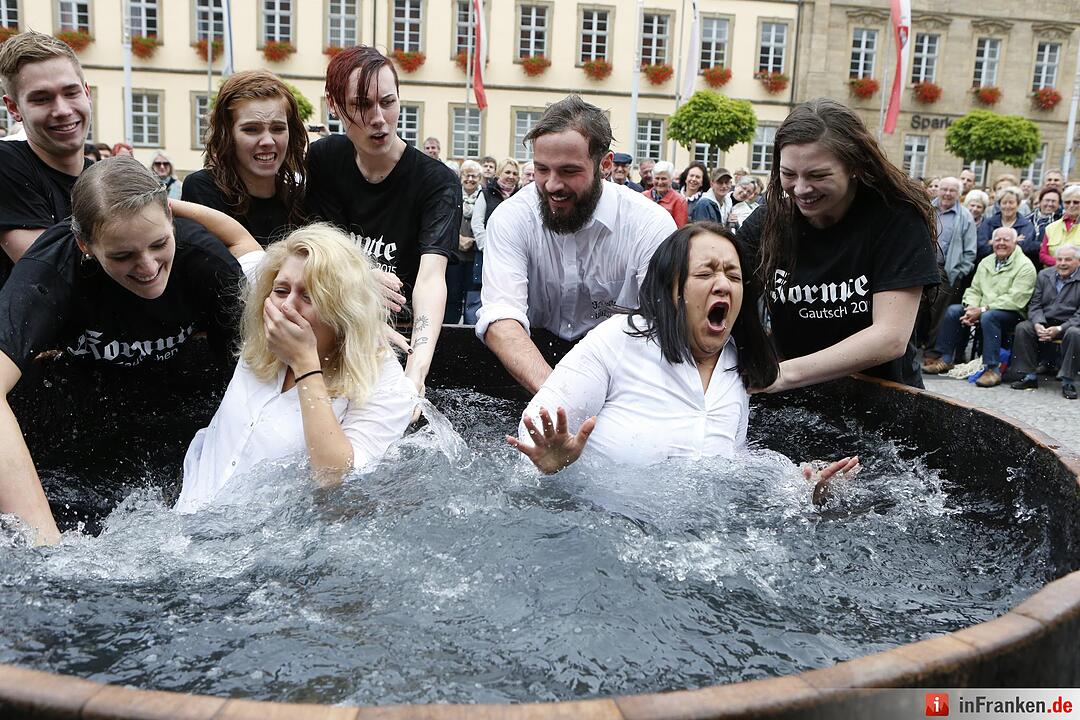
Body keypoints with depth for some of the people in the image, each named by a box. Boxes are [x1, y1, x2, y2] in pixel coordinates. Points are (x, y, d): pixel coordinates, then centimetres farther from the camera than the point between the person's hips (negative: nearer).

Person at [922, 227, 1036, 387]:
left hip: (1012, 313, -7)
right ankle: (944, 359, -6)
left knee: (988, 317, -36)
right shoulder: (986, 262, 15)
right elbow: (974, 290, 12)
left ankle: (992, 369, -34)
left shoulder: (1025, 266, -8)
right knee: (953, 310, -11)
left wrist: (983, 310, -23)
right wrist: (971, 308, -11)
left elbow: (1014, 299, -18)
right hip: (983, 310, 7)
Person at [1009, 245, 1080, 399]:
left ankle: (1068, 381, -26)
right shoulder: (1044, 275, 9)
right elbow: (1035, 304, 6)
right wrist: (1038, 324, -14)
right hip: (1044, 322, 4)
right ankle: (1030, 376, -15)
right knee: (1022, 327, -22)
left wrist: (1059, 329, -24)